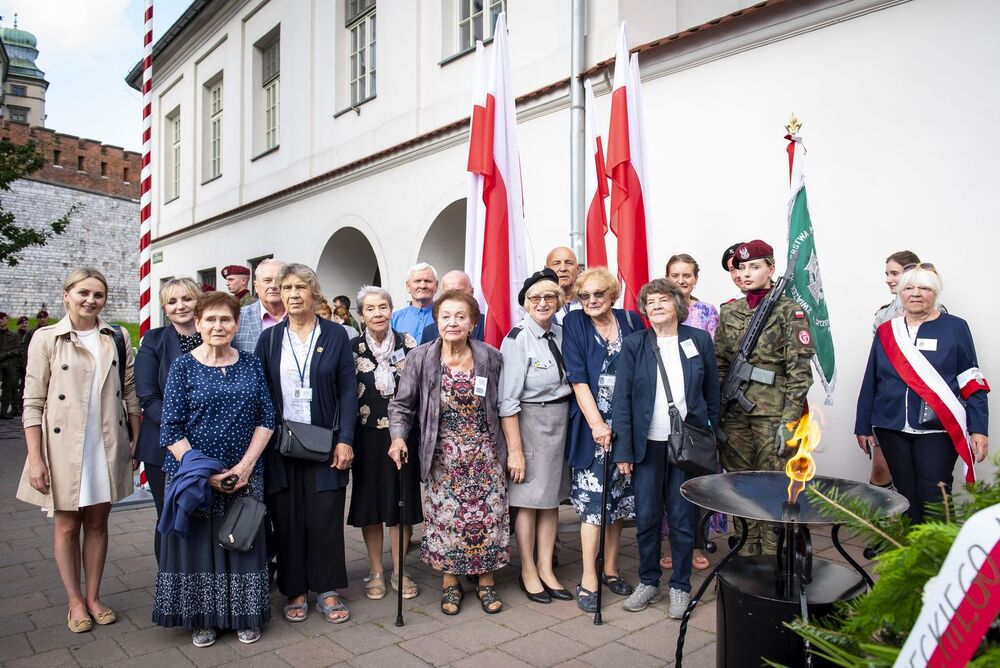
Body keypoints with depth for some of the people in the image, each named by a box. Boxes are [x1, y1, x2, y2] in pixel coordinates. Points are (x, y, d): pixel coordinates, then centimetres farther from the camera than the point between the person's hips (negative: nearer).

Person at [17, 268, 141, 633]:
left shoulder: (117, 338, 3)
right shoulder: (46, 339, -5)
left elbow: (130, 392, 7)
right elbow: (33, 403, -6)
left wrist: (137, 439, 4)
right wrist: (36, 459, -10)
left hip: (107, 447, 2)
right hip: (64, 447, -2)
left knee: (97, 523, 13)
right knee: (67, 526, 11)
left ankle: (93, 597, 28)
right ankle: (75, 601, 27)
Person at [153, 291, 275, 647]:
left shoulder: (251, 364, 3)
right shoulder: (183, 366, -4)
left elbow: (266, 418, 2)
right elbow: (171, 430, -7)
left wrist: (246, 465, -10)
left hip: (245, 475, 2)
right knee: (198, 545, 8)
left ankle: (244, 616, 28)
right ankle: (202, 618, 29)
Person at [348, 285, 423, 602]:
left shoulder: (408, 344, 0)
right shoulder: (352, 348, -1)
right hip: (368, 437, 0)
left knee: (403, 502, 6)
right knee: (371, 503, 8)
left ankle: (399, 570, 22)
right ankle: (375, 571, 24)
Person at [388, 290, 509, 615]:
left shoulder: (491, 357, -3)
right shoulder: (420, 358, -6)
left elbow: (502, 405, 6)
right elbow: (402, 405, -2)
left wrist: (511, 449, 7)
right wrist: (398, 437, -17)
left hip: (485, 454, 1)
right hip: (442, 457, -1)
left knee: (488, 516, 6)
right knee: (444, 519, 6)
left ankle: (487, 582, 27)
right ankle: (450, 583, 27)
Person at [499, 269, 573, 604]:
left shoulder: (560, 333, 3)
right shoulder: (517, 339, -16)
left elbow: (569, 381, 11)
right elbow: (508, 400, -17)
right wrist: (515, 450, -17)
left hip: (560, 422, 7)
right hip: (529, 423, -6)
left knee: (552, 497, 14)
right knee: (529, 500, 6)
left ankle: (546, 569, 29)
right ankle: (528, 571, 25)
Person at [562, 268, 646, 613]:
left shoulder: (631, 321, 5)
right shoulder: (574, 323, -2)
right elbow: (577, 378, -8)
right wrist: (598, 424, -14)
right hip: (592, 425, -3)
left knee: (620, 497, 11)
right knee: (593, 499, -4)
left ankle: (610, 568, 27)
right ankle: (588, 580, 8)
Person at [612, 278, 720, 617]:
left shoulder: (700, 340, 2)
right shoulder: (634, 345, -1)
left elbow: (712, 394, 7)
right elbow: (622, 399, -4)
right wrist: (623, 449, -8)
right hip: (648, 445, 0)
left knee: (682, 518, 9)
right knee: (646, 518, 8)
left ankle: (681, 586, 26)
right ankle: (648, 582, 27)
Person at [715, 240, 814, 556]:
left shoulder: (789, 312, -3)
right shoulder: (728, 312, 10)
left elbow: (800, 369, -7)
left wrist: (790, 420, -12)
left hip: (774, 412, -4)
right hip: (735, 412, 4)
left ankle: (773, 557, 15)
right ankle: (747, 552, 24)